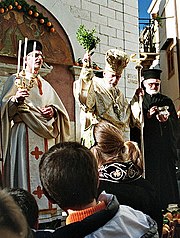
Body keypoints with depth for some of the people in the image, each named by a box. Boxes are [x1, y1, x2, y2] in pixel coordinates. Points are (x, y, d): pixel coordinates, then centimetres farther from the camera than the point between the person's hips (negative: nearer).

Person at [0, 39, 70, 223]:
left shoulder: (45, 85, 22)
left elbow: (60, 109, 20)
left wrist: (53, 110, -2)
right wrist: (16, 99, -25)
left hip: (44, 134, 5)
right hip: (24, 133, -5)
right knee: (25, 170, -10)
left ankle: (45, 207, 7)